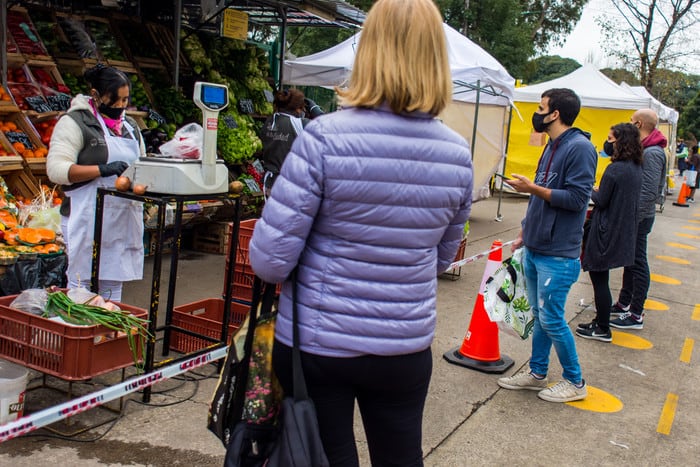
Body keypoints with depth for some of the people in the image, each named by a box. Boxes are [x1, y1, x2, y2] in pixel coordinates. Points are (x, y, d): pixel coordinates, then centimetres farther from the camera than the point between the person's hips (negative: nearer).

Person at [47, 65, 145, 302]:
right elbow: (56, 169, -15)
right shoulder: (75, 123, -5)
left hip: (124, 219, 7)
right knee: (82, 285, -3)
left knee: (113, 285, 13)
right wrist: (103, 169, -24)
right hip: (88, 218, -7)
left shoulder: (130, 126, 17)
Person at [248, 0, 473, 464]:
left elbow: (270, 259, -16)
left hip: (316, 342, -3)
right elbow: (441, 258, 8)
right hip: (406, 347, 3)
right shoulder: (458, 154, -4)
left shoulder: (324, 137, -18)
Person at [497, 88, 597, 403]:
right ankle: (537, 373, 29)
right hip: (534, 249, 9)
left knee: (551, 319, -1)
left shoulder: (579, 147, -15)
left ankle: (574, 382, 16)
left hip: (558, 255, -9)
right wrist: (524, 234, 21)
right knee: (539, 315, 16)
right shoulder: (551, 147, 13)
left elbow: (576, 199, -21)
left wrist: (532, 187, -20)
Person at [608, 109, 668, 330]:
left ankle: (636, 315, 6)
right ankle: (624, 304, 31)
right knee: (631, 262, 18)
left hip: (639, 218, -10)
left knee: (637, 265, -2)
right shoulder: (644, 149, 11)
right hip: (633, 216, 10)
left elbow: (649, 192, -25)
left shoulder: (651, 153, -20)